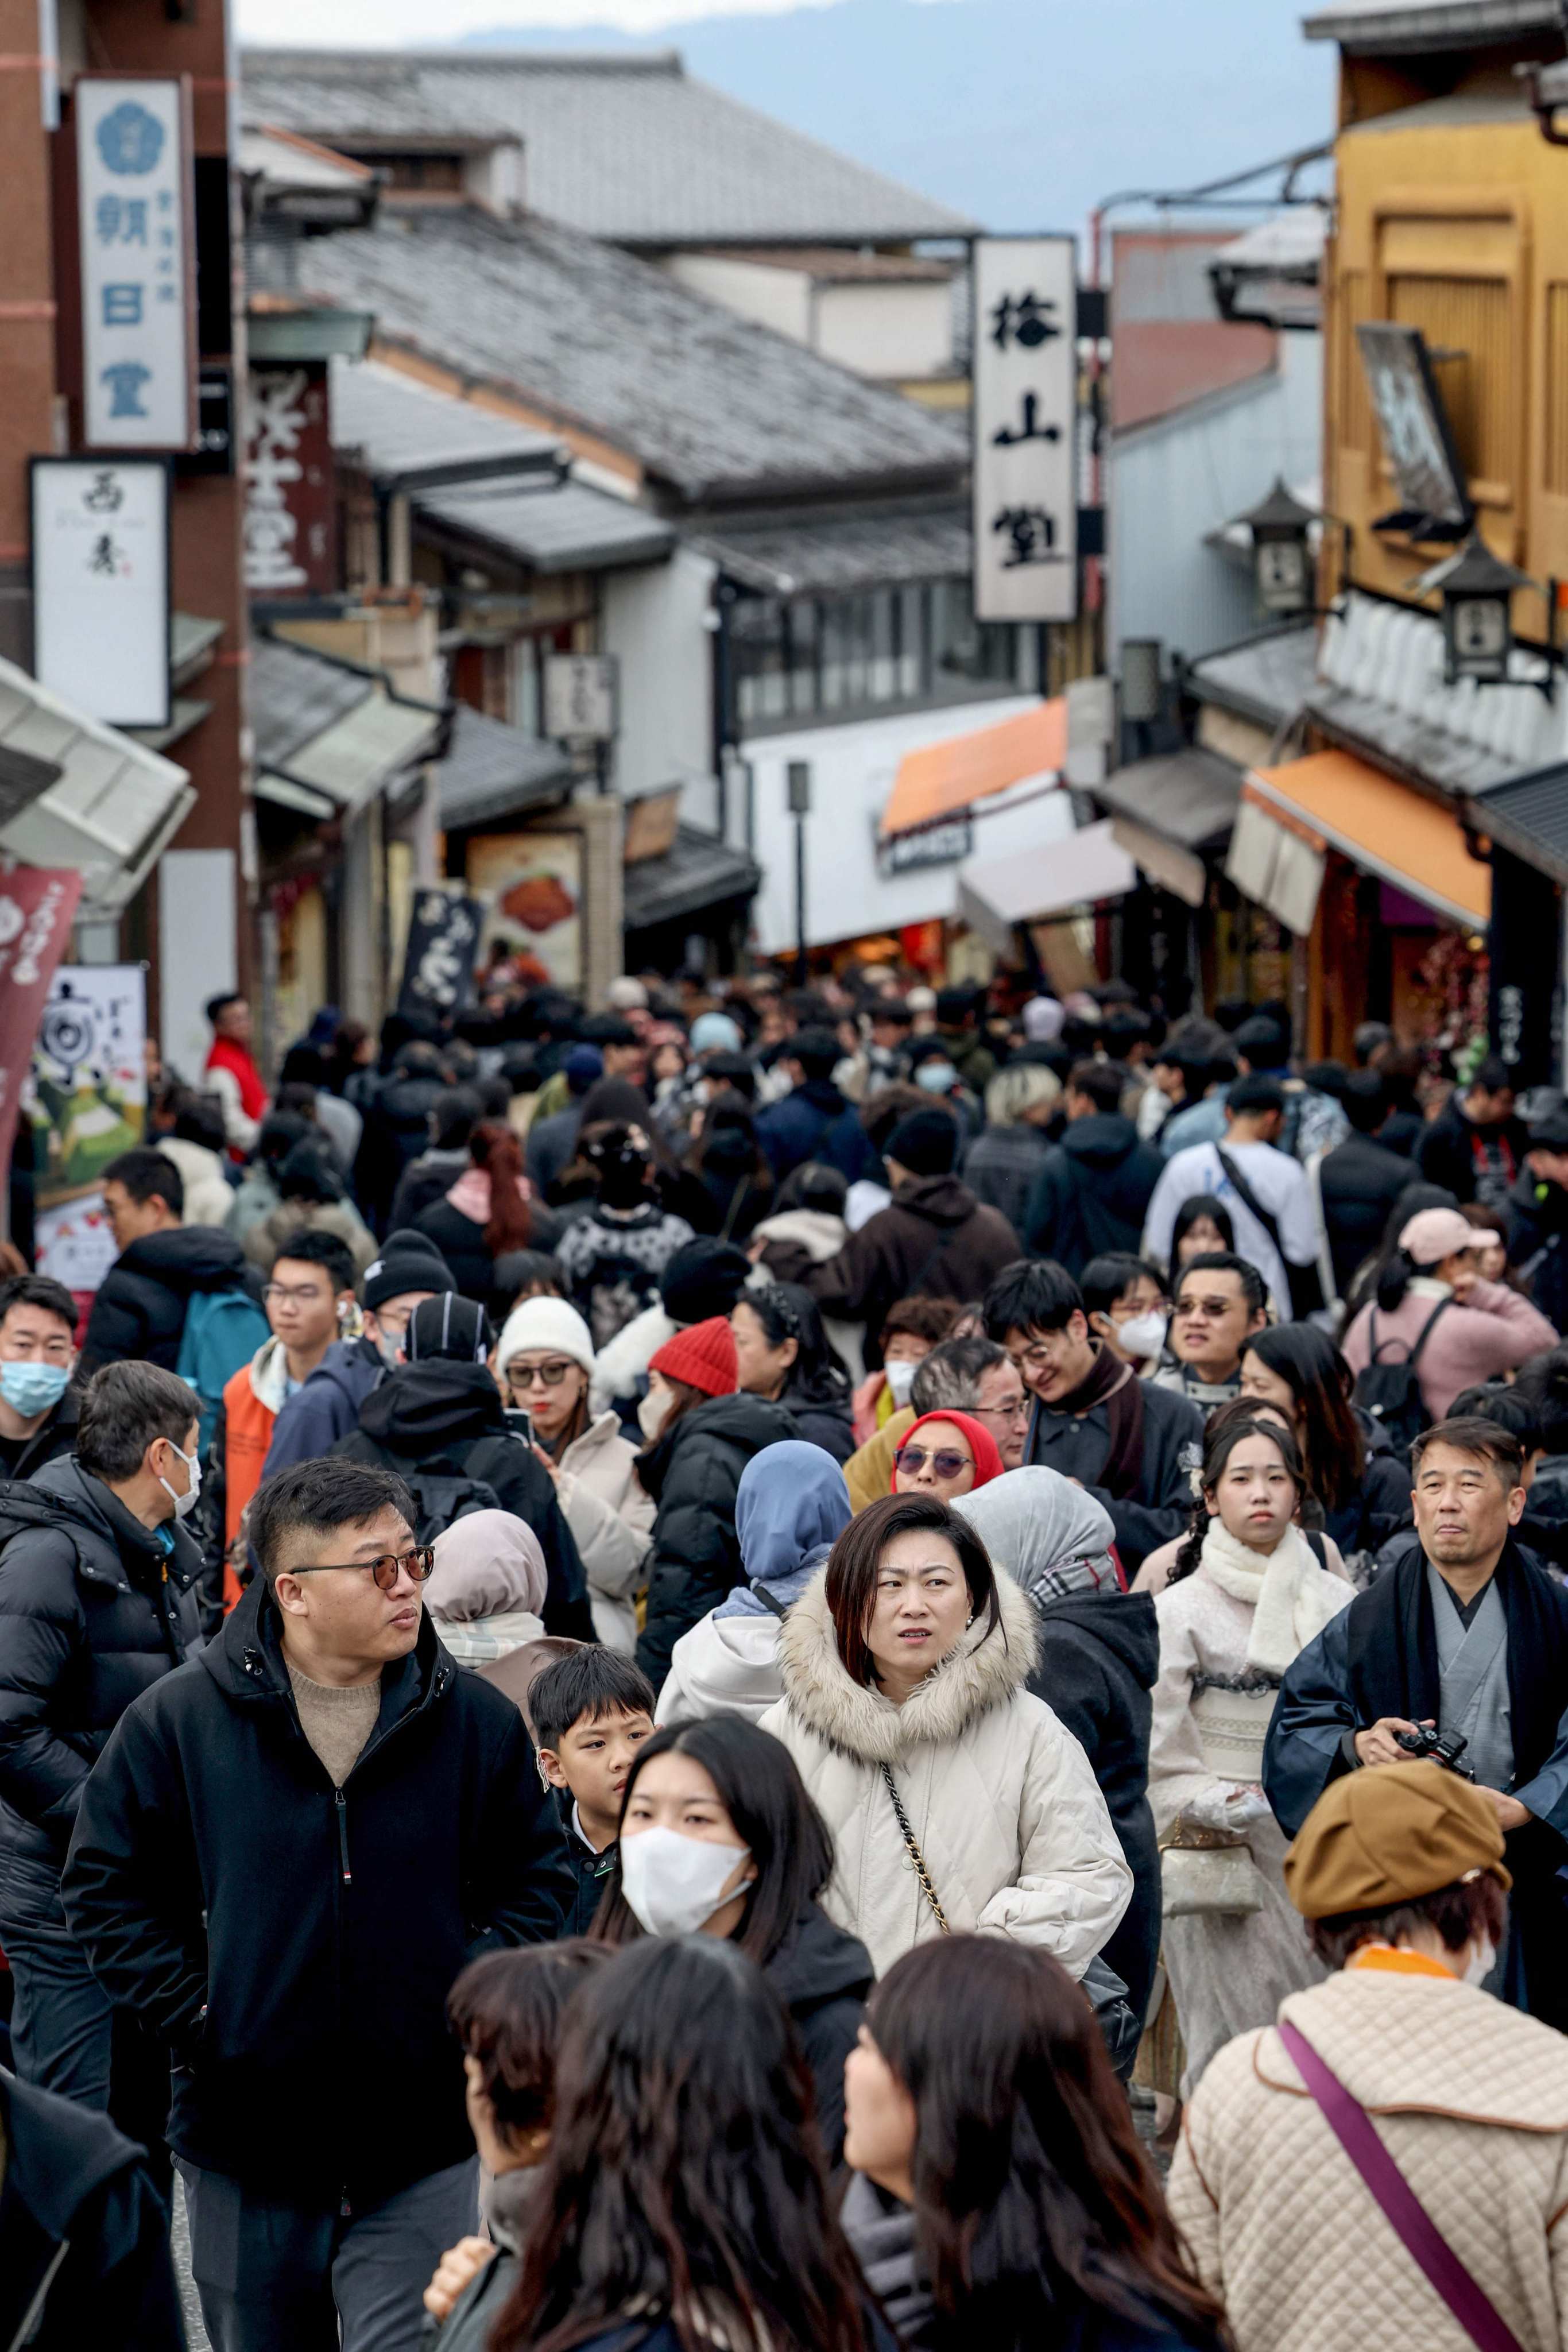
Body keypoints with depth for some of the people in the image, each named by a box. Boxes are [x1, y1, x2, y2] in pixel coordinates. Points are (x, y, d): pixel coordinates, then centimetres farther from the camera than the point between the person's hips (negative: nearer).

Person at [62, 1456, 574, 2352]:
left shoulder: (479, 1721, 1)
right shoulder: (178, 1723, -3)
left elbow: (535, 1877, 11)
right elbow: (110, 1888, 4)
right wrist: (195, 2017, -5)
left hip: (425, 2152, 0)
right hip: (245, 2143, 1)